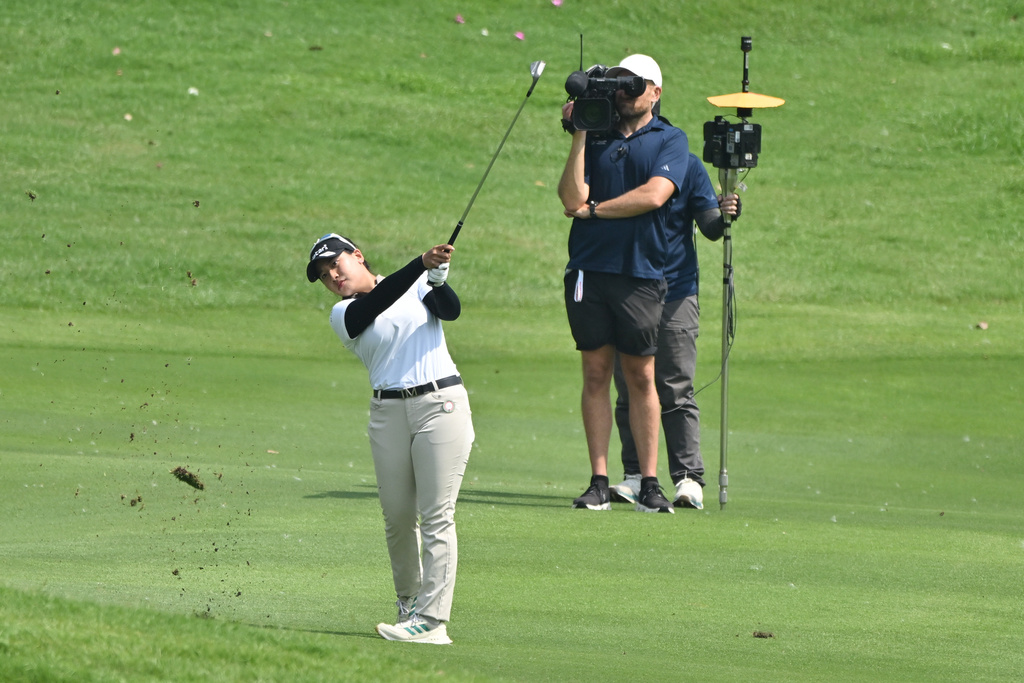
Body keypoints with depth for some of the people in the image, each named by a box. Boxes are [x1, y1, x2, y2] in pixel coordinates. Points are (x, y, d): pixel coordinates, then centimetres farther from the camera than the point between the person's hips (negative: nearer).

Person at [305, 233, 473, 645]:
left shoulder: (418, 286, 10)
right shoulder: (343, 315, 7)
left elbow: (450, 310, -7)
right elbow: (381, 299, -12)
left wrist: (438, 279, -27)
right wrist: (423, 263, -24)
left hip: (441, 403, -2)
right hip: (388, 412, 2)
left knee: (436, 516, -9)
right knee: (397, 516, 4)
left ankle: (432, 621, -13)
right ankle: (408, 601, 26)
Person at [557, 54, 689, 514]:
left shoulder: (669, 140, 5)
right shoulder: (596, 136, 12)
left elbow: (655, 195, -11)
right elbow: (572, 199, -1)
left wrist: (594, 209, -3)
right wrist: (578, 135, -6)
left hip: (641, 273, -2)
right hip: (589, 269, 2)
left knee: (641, 376, 1)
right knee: (596, 374, 2)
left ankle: (649, 484, 4)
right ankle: (598, 483, 4)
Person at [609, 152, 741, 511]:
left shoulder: (687, 166, -2)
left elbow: (709, 227, -4)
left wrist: (723, 215, -25)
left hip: (675, 294, -2)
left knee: (675, 391, -5)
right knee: (629, 390, 3)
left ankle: (689, 478, -5)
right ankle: (634, 475, 8)